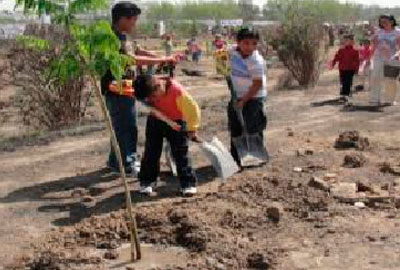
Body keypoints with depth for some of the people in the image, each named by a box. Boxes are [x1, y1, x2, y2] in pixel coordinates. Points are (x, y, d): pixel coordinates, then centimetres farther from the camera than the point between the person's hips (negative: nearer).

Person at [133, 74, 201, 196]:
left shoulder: (177, 91, -32)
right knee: (151, 152, 7)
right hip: (156, 121, 4)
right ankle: (146, 181, 19)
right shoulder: (149, 90, -18)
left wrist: (192, 129, -23)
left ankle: (188, 183, 6)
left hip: (176, 122, -4)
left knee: (180, 154, -4)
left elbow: (192, 108, -26)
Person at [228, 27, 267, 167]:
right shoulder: (234, 51, -4)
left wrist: (243, 101, -20)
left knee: (252, 131, -1)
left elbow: (257, 85, -22)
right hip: (237, 97, 7)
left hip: (253, 99, -7)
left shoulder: (256, 61, -24)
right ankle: (236, 158, 27)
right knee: (235, 129, 14)